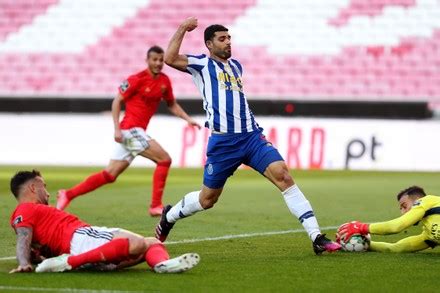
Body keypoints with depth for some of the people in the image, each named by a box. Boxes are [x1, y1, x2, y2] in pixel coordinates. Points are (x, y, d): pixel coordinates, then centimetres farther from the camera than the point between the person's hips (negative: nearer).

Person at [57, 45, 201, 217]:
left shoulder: (164, 81, 10)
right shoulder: (137, 79, -10)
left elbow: (172, 104, 23)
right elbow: (117, 101, -8)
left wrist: (188, 119, 10)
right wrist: (117, 128, -15)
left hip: (137, 132, 7)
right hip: (131, 129, -7)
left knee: (110, 174, 8)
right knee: (164, 159, -12)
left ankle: (68, 194, 11)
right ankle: (155, 206, -8)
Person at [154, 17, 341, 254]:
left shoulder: (236, 65, 20)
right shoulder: (202, 64, 2)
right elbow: (170, 58, -15)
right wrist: (183, 28, -9)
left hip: (252, 136, 4)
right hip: (222, 141, -4)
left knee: (282, 175, -16)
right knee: (207, 199, 8)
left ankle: (317, 238, -20)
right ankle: (168, 217, 39)